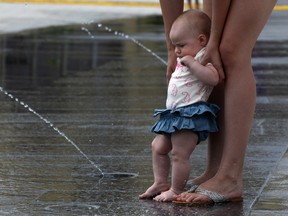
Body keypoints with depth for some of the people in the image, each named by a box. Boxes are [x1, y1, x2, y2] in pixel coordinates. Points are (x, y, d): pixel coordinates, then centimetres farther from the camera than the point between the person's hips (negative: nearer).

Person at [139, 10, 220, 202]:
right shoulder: (186, 58, 24)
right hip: (175, 114, 11)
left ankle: (176, 191, -1)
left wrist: (191, 62, -28)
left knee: (179, 155, -9)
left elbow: (213, 78, -30)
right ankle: (161, 183, 20)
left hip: (190, 114, -11)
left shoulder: (204, 58, -9)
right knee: (158, 147, 15)